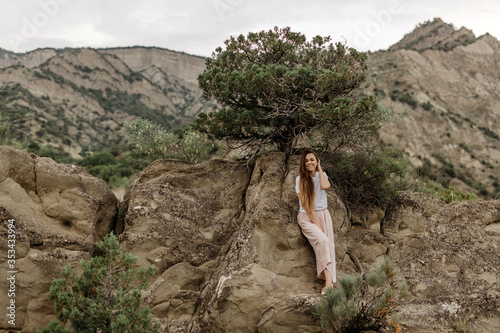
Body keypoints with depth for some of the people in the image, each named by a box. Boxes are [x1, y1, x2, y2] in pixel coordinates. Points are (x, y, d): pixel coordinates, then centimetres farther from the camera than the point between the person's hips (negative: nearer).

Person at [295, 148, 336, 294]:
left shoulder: (322, 175, 8)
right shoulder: (300, 179, -5)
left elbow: (325, 186, -18)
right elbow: (305, 204, -10)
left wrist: (319, 169, -6)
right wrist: (316, 223, -13)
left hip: (323, 214, 4)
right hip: (307, 217, -4)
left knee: (329, 245, -13)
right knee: (322, 240, -28)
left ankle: (330, 281, -16)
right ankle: (328, 280, -31)